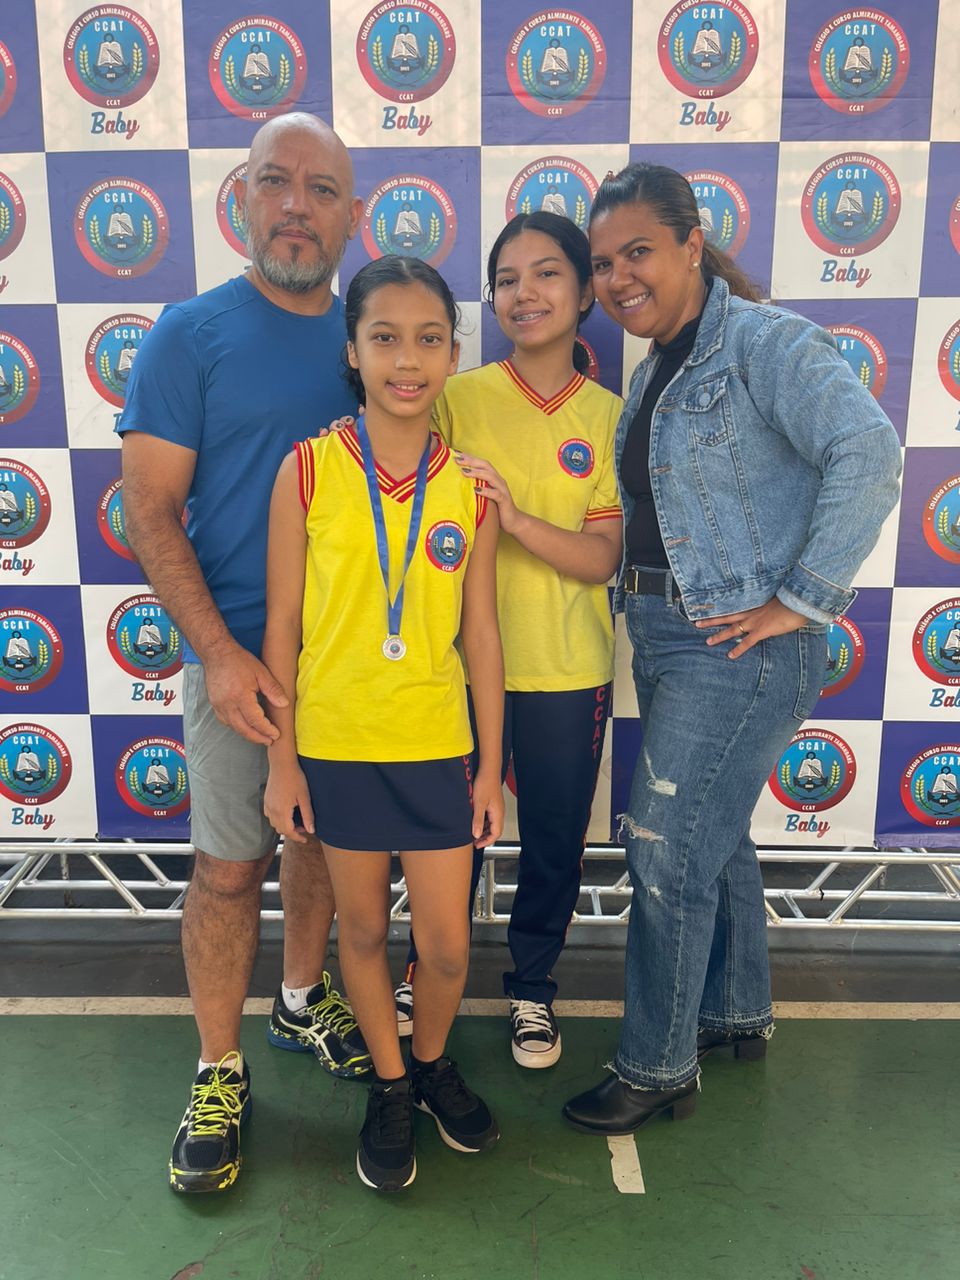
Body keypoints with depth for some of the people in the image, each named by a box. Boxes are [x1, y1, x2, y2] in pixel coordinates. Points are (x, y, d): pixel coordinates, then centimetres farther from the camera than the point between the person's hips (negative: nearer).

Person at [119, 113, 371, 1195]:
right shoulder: (191, 335, -6)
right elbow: (150, 509, -9)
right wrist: (220, 652, -16)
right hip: (240, 655, -4)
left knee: (325, 838, 18)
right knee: (230, 867, 5)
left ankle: (301, 999, 41)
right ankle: (219, 1072, 24)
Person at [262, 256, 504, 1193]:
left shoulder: (469, 486, -3)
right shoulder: (308, 471, -8)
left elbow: (479, 633, 2)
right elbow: (282, 625, -4)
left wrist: (490, 766, 4)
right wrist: (281, 759, -3)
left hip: (437, 745, 1)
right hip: (334, 744, -1)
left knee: (448, 947, 8)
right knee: (361, 929, 15)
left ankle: (434, 1062, 40)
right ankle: (390, 1088, 40)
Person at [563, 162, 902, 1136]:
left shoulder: (763, 343, -14)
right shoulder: (654, 370, 13)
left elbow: (867, 452, -27)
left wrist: (799, 601, -24)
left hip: (738, 645, -9)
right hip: (665, 635, 9)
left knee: (666, 847, -2)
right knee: (713, 836, 20)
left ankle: (658, 1067, 17)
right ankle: (737, 1014, 40)